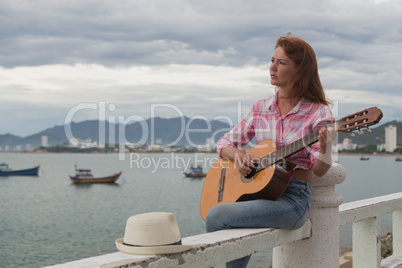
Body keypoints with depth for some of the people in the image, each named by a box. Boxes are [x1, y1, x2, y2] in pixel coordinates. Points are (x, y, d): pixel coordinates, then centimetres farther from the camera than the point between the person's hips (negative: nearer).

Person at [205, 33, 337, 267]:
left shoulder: (318, 113, -4)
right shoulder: (261, 108, 9)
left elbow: (319, 171, -8)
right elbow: (224, 143, 14)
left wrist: (325, 147, -29)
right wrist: (236, 154, -8)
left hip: (294, 198, -4)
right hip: (258, 192, 5)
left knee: (216, 216, -21)